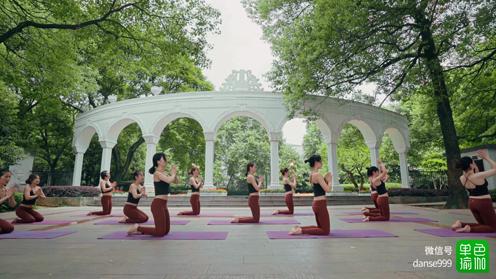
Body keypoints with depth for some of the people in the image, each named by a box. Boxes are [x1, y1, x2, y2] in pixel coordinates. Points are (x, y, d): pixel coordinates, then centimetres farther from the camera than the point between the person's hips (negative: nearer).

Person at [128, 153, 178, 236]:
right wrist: (173, 174, -8)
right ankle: (138, 228, 10)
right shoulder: (157, 173, -13)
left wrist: (174, 174, 1)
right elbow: (169, 180, -28)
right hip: (158, 204, -9)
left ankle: (139, 229, 22)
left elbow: (176, 181, 18)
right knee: (160, 232, -5)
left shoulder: (164, 173, 13)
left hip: (163, 204, 9)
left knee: (166, 230, 15)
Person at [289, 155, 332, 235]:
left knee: (320, 227, 22)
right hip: (320, 204, -9)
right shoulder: (318, 175, -17)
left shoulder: (312, 174, 12)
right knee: (325, 231, 0)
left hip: (316, 203, 9)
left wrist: (325, 179, 11)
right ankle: (301, 230, -7)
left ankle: (299, 228, 12)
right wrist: (330, 180, -4)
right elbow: (327, 189, -20)